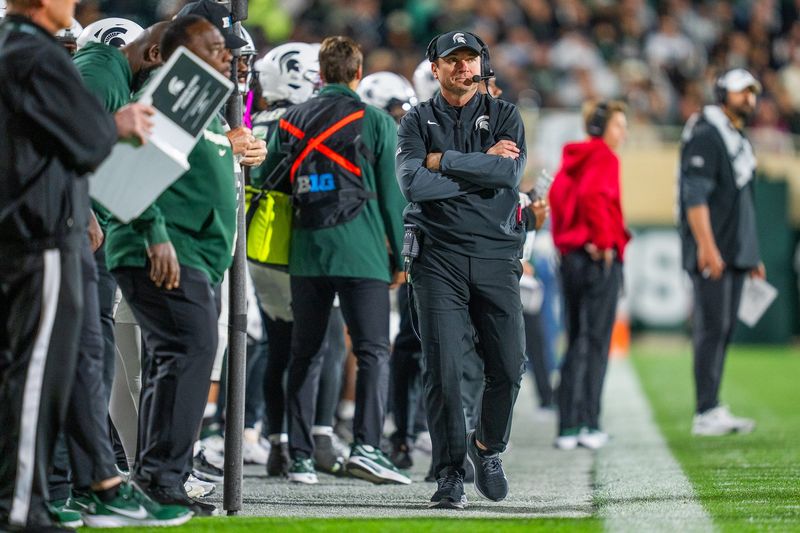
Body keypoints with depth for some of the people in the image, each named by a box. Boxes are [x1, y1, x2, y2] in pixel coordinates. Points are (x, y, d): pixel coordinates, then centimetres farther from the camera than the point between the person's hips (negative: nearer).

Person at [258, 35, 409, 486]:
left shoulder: (291, 122, 10)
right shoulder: (376, 123, 0)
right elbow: (390, 195, 1)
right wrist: (399, 258, 8)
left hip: (306, 252, 4)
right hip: (361, 254, -4)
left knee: (306, 354, 10)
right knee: (374, 351, -4)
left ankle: (301, 457, 7)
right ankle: (366, 446, -20)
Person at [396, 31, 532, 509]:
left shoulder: (504, 116, 10)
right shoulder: (418, 121, 8)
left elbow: (511, 172, -10)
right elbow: (414, 183, -10)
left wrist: (443, 162, -9)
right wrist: (482, 168, -8)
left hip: (496, 255, 1)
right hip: (439, 255, -1)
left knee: (509, 365, -3)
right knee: (443, 367, -8)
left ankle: (488, 447, 23)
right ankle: (450, 474, -2)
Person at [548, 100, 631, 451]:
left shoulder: (572, 158, 15)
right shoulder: (604, 157, -9)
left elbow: (557, 195, 13)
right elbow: (592, 195, -24)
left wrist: (563, 240, 14)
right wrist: (604, 241, -16)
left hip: (570, 255, 8)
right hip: (600, 258, -8)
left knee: (575, 341, 10)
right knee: (596, 342, -3)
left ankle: (568, 427, 8)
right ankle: (588, 425, -4)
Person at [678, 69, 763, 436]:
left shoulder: (739, 140, 21)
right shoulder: (705, 137, -10)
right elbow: (695, 196, -17)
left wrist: (751, 255, 23)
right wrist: (707, 247, -24)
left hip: (734, 254, 9)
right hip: (711, 254, -9)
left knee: (723, 330, 9)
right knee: (712, 327, -10)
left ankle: (712, 410, 12)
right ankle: (706, 413, -10)